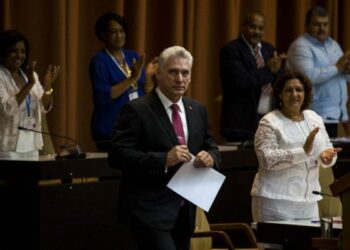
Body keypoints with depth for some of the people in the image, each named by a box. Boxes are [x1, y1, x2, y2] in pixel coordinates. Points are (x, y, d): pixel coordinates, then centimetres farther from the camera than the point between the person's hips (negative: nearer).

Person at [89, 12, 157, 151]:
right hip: (111, 130, -5)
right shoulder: (99, 61, -7)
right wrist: (132, 79, -22)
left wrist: (148, 75, -7)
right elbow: (103, 96, -18)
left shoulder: (133, 56, 10)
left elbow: (147, 93, 12)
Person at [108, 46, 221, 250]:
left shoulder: (198, 111, 12)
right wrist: (164, 159, -26)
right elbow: (117, 155, -17)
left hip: (184, 210, 7)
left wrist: (210, 157, -8)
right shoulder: (137, 110, -9)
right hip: (149, 210, -7)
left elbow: (212, 148, 18)